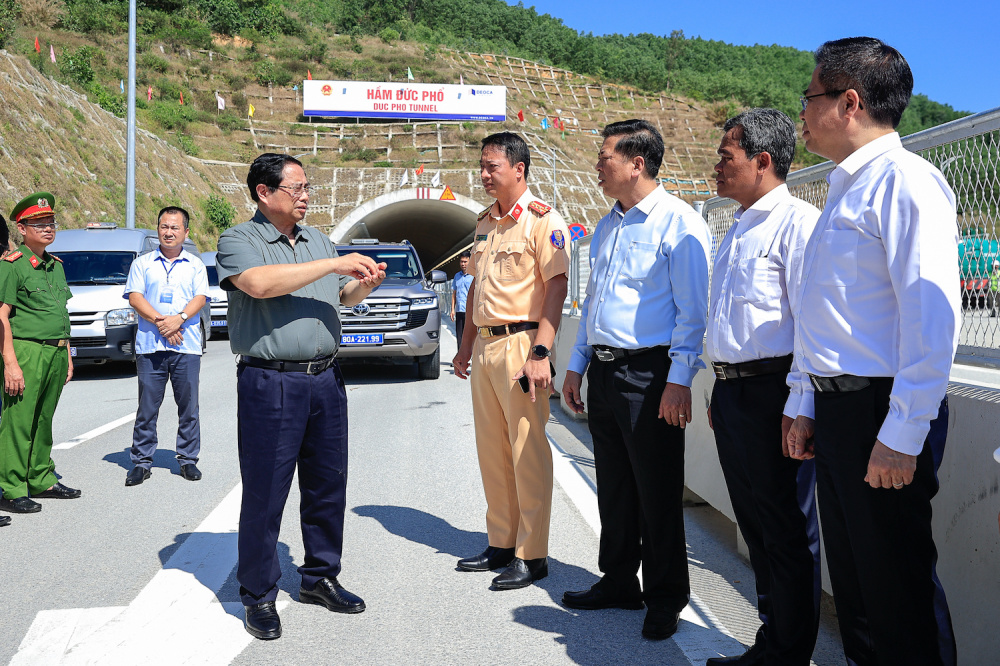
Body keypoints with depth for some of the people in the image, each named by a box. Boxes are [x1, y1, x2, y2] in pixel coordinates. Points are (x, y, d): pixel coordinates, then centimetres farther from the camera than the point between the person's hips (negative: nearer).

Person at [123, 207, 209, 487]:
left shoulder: (195, 265, 12)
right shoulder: (142, 263, 11)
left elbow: (200, 298, 1)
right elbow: (134, 297, 1)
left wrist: (179, 319, -17)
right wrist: (160, 322, -13)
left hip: (187, 346, 0)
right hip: (149, 346, 0)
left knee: (189, 406, 3)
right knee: (147, 406, 2)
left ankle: (188, 459, 13)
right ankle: (141, 462, 10)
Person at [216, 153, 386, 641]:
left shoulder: (317, 240, 17)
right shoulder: (238, 240, -3)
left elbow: (341, 298, 23)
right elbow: (260, 283, -23)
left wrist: (363, 285, 0)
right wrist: (334, 265, -20)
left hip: (325, 379, 6)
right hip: (270, 383, -6)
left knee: (327, 485, 12)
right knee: (264, 494, 1)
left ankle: (320, 577, 27)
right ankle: (259, 597, 13)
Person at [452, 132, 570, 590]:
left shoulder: (542, 220, -8)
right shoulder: (485, 222, 17)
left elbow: (556, 288, -14)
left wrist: (540, 352, -21)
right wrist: (466, 344, 20)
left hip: (521, 343, -8)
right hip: (485, 346, 8)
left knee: (528, 452, -4)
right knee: (492, 450, 12)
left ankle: (531, 556, 6)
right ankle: (501, 544, 24)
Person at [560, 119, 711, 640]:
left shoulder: (678, 223, -9)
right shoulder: (606, 227, 17)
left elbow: (693, 310, -13)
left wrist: (678, 381, -18)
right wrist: (576, 366, 18)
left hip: (649, 373, -8)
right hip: (603, 372, 8)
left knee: (657, 490, 1)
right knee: (613, 485, 15)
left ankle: (665, 598, 16)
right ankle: (618, 582, 29)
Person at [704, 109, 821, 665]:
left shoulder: (797, 221, -10)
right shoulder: (738, 230, 18)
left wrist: (798, 408, -20)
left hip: (772, 391, -9)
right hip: (731, 390, 9)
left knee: (788, 531, 2)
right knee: (756, 525, 16)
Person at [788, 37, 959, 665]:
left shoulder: (904, 179, -13)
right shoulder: (846, 189, 17)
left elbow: (932, 312, -21)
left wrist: (902, 436, -22)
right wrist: (809, 409, 18)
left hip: (882, 415, -9)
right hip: (837, 407, 9)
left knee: (897, 584, 1)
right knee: (851, 573, 18)